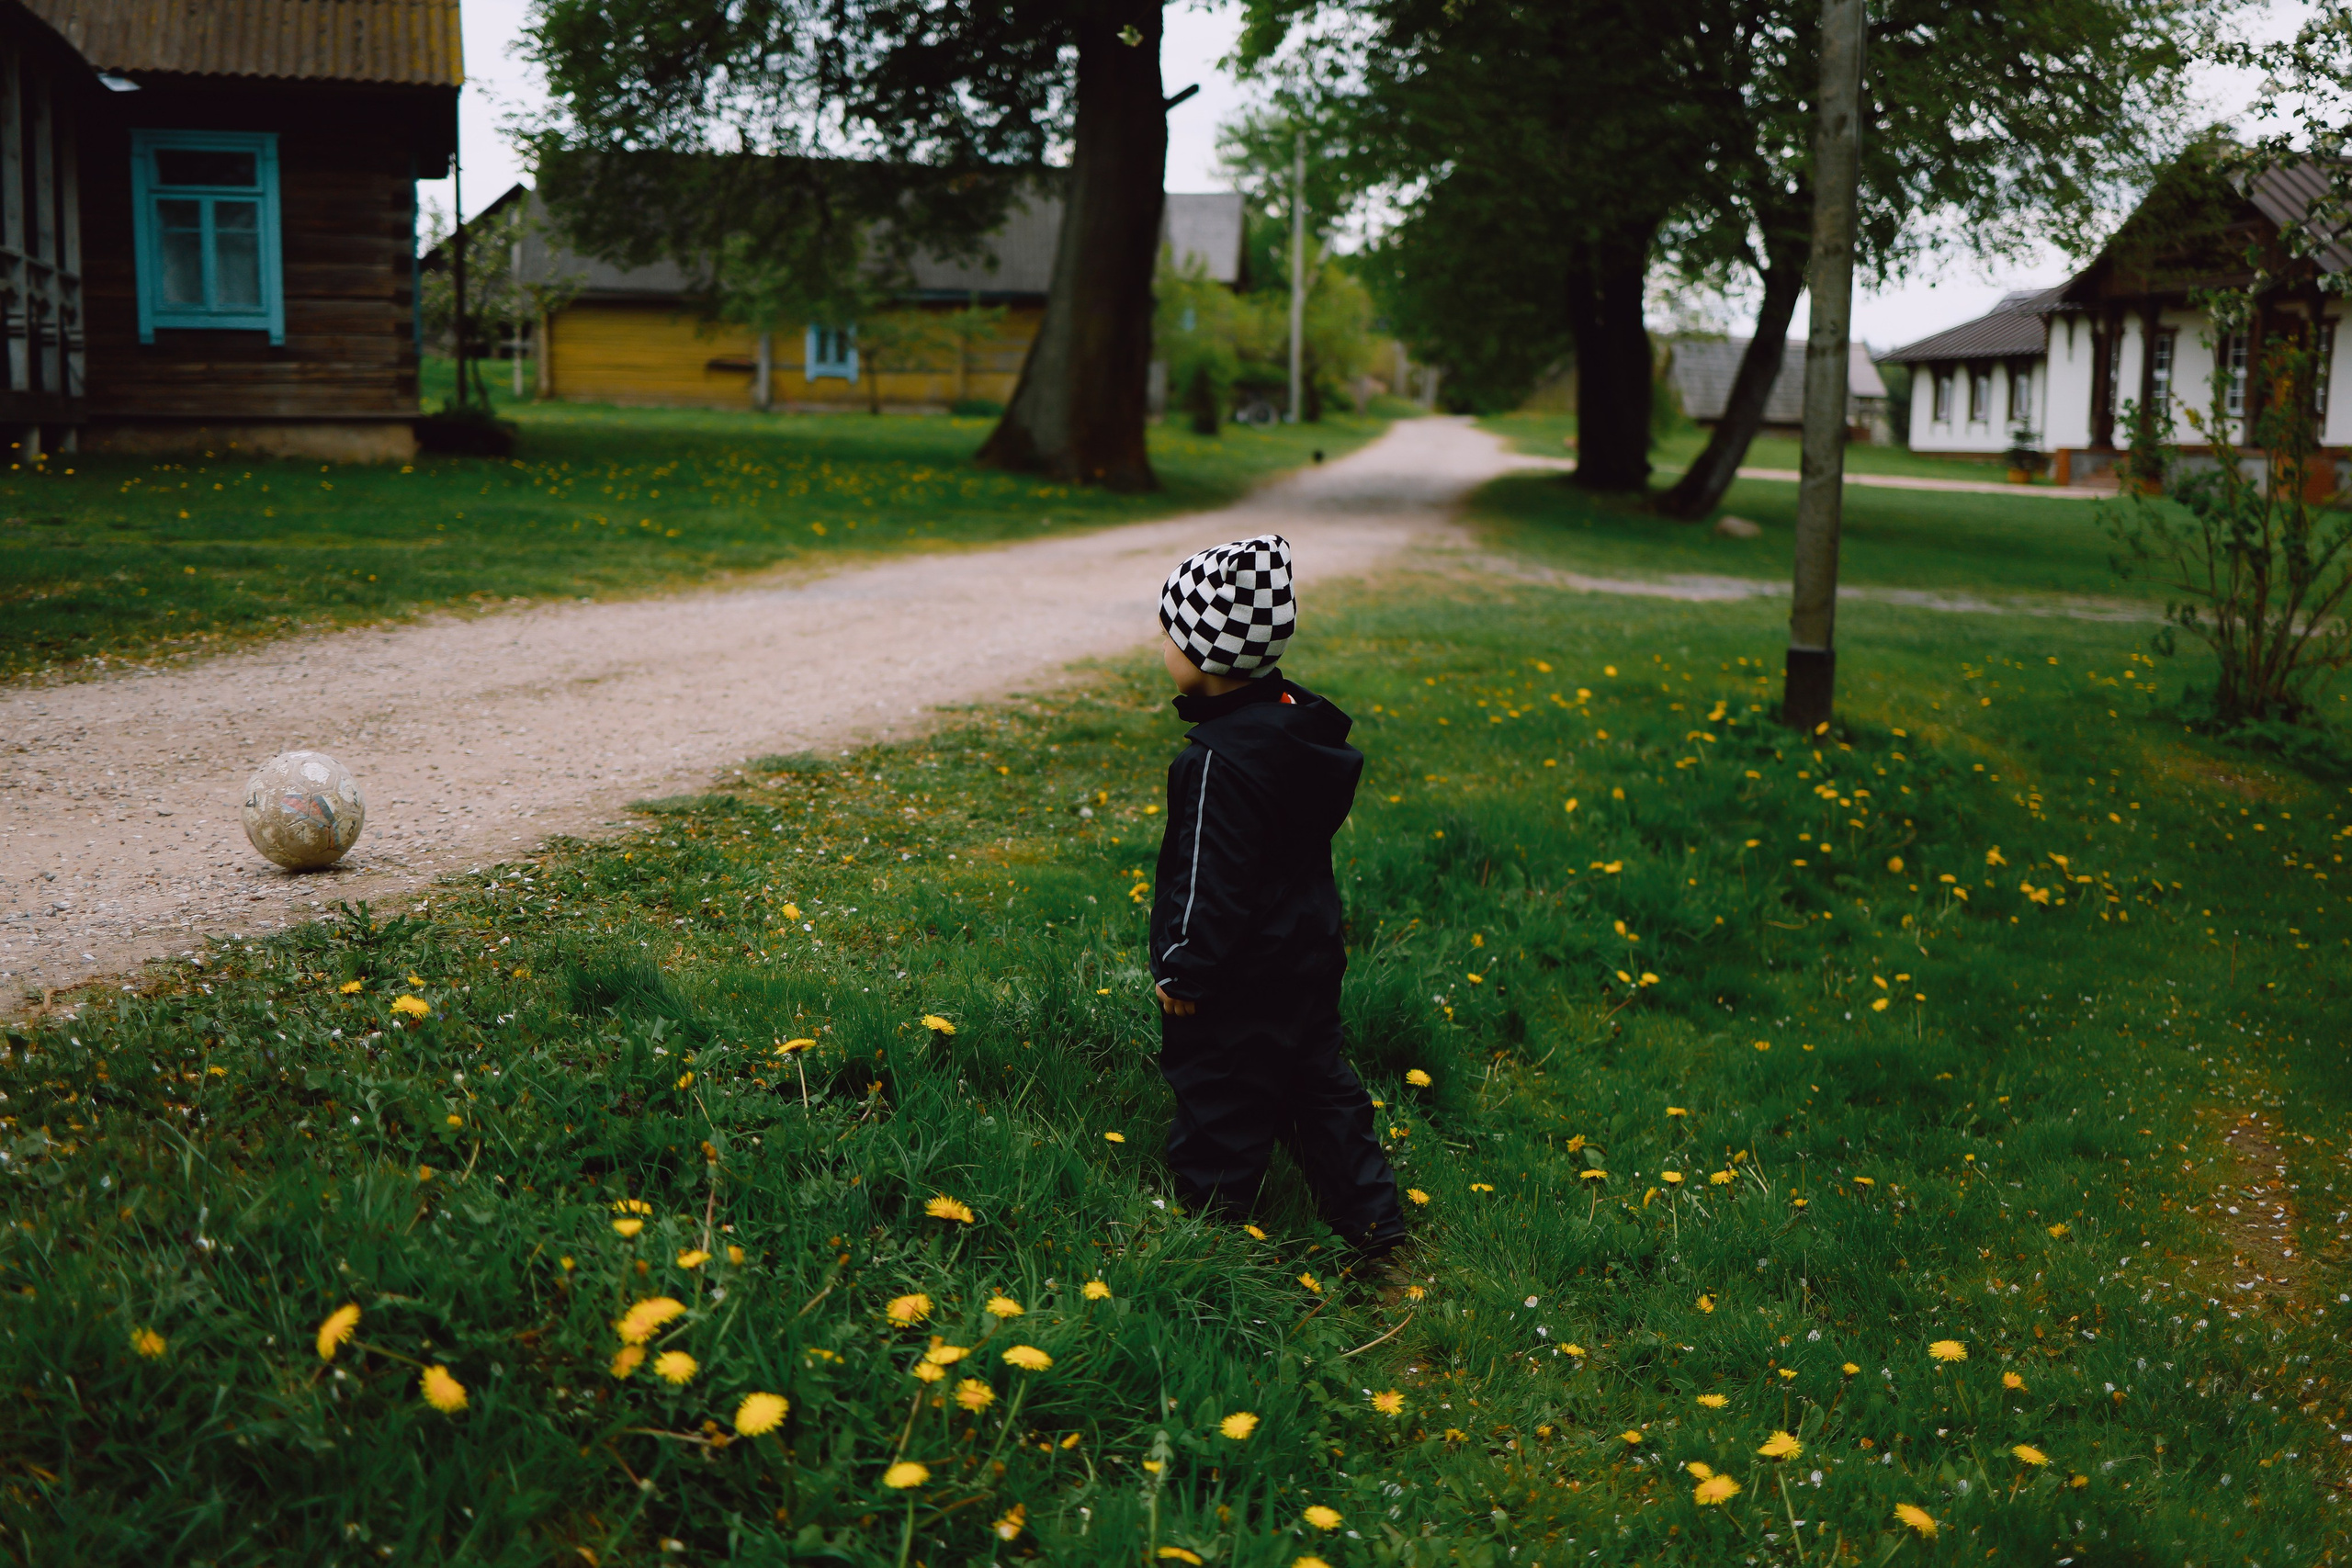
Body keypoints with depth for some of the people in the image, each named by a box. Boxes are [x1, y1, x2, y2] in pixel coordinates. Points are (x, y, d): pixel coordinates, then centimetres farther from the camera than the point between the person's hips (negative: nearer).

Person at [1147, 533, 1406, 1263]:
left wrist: (1184, 972, -14)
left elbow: (1215, 880, -25)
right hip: (1308, 951, 9)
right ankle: (1371, 1218, 25)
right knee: (1317, 1080, 19)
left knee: (1219, 1100, 8)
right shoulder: (1298, 719, 1)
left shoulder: (1223, 758, -27)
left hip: (1241, 977, -9)